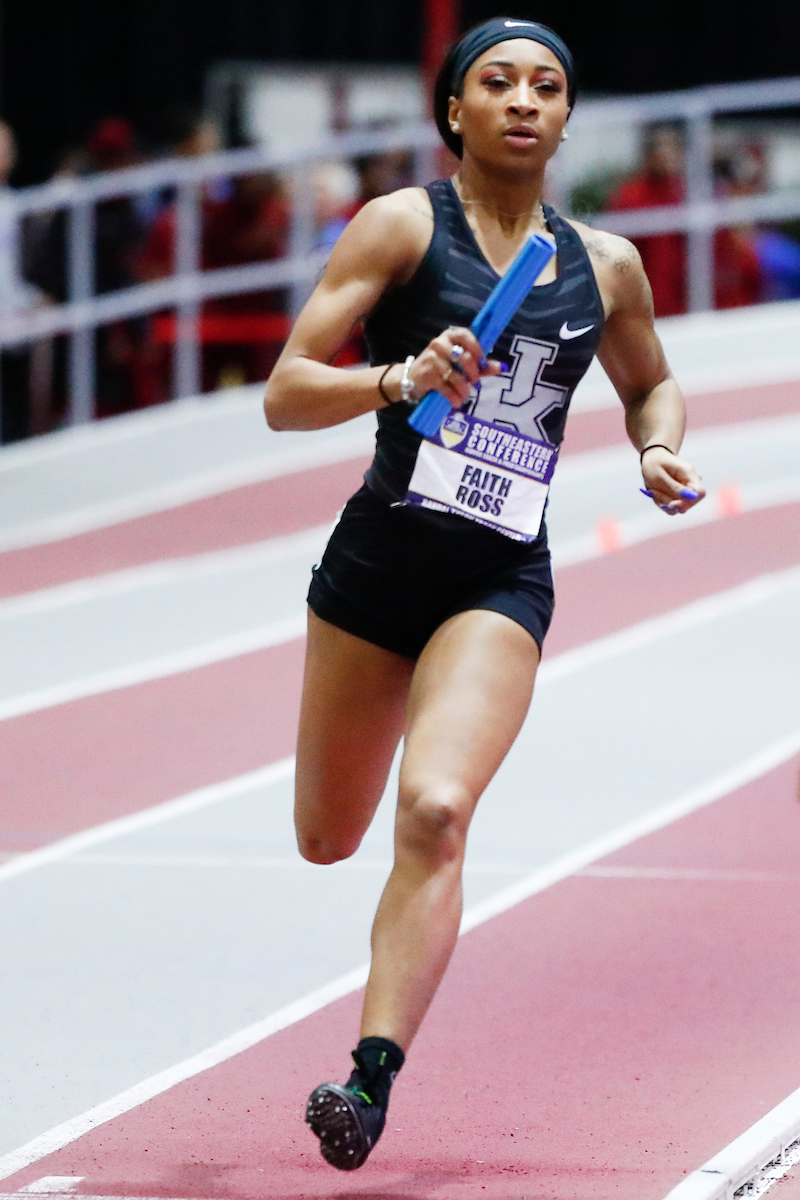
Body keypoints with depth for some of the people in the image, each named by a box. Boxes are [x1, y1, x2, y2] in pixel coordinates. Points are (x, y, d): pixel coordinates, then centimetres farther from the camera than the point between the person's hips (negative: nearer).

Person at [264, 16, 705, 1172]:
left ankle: (371, 1081, -24)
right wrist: (400, 380, -24)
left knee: (435, 812, -23)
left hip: (502, 585, 0)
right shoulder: (402, 226, -1)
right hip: (378, 558, 0)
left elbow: (650, 384, 29)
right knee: (328, 840, 10)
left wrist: (660, 450, 8)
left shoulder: (606, 265, 9)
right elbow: (284, 395, -6)